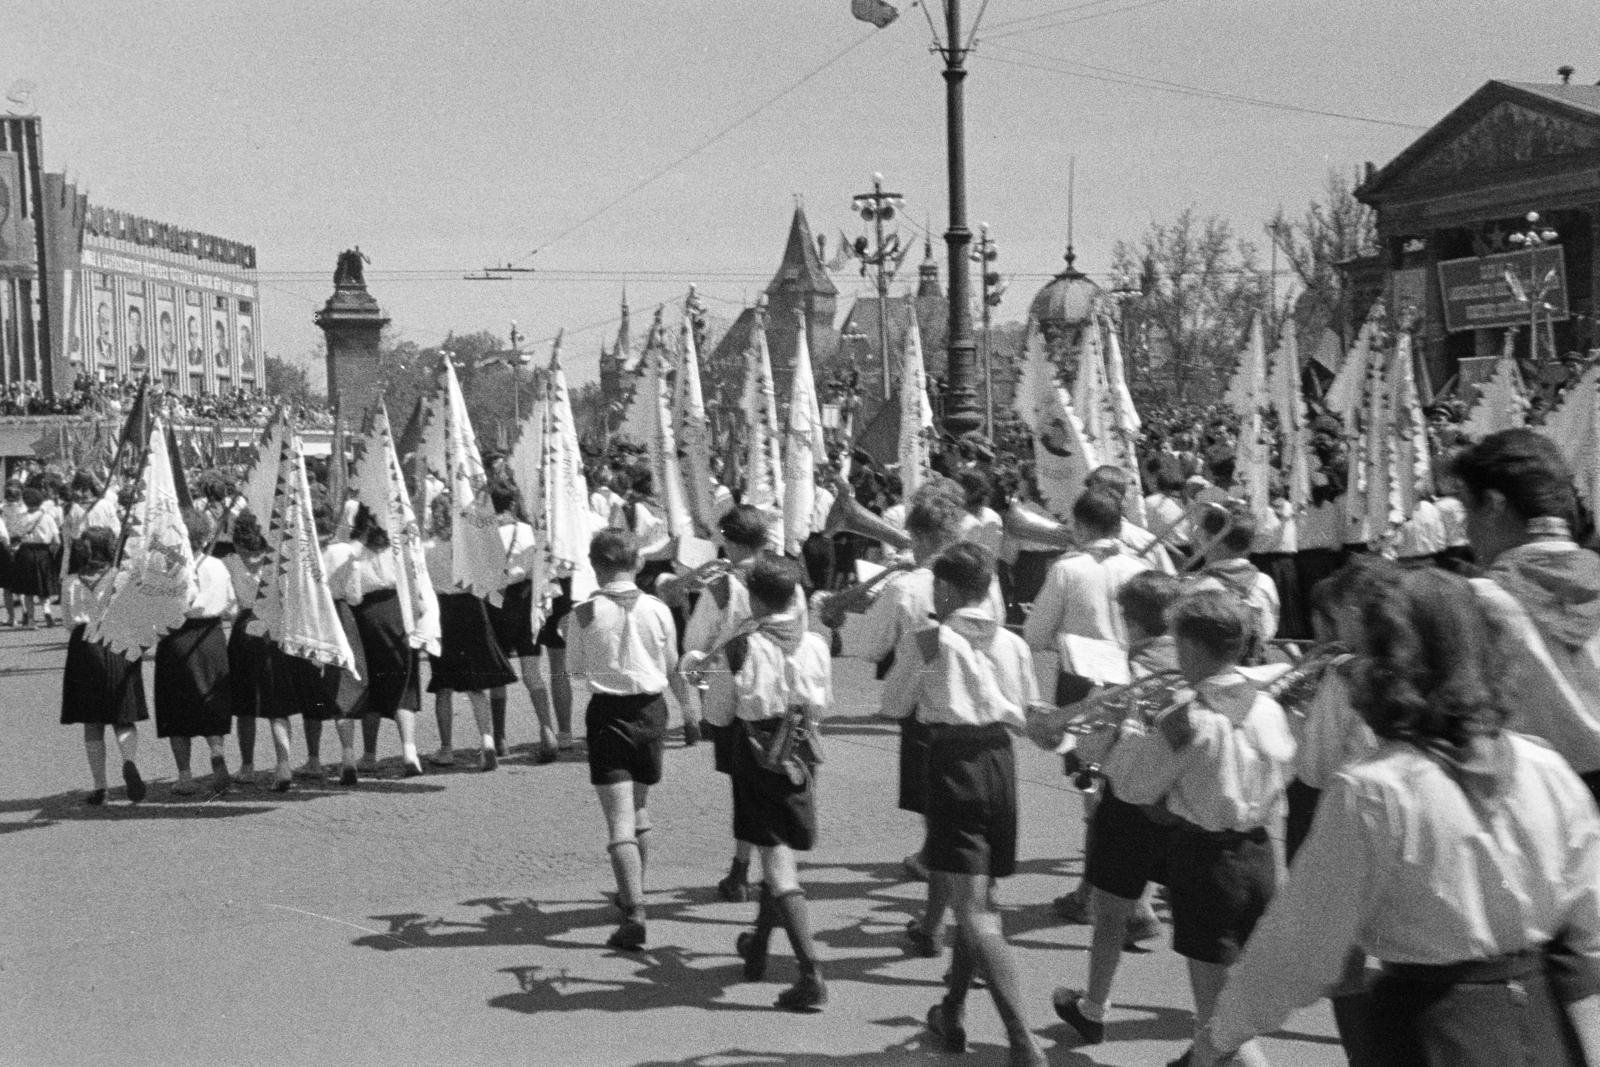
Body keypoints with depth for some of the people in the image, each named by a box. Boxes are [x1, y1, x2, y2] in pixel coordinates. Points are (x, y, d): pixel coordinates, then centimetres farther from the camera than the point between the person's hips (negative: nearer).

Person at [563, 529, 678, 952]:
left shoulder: (582, 614, -11)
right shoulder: (657, 610, -6)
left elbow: (576, 670, 0)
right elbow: (670, 666, 5)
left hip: (607, 712, -3)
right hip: (651, 709, 3)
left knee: (619, 821, -5)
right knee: (639, 807, 23)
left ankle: (634, 913, -17)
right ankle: (632, 893, 38)